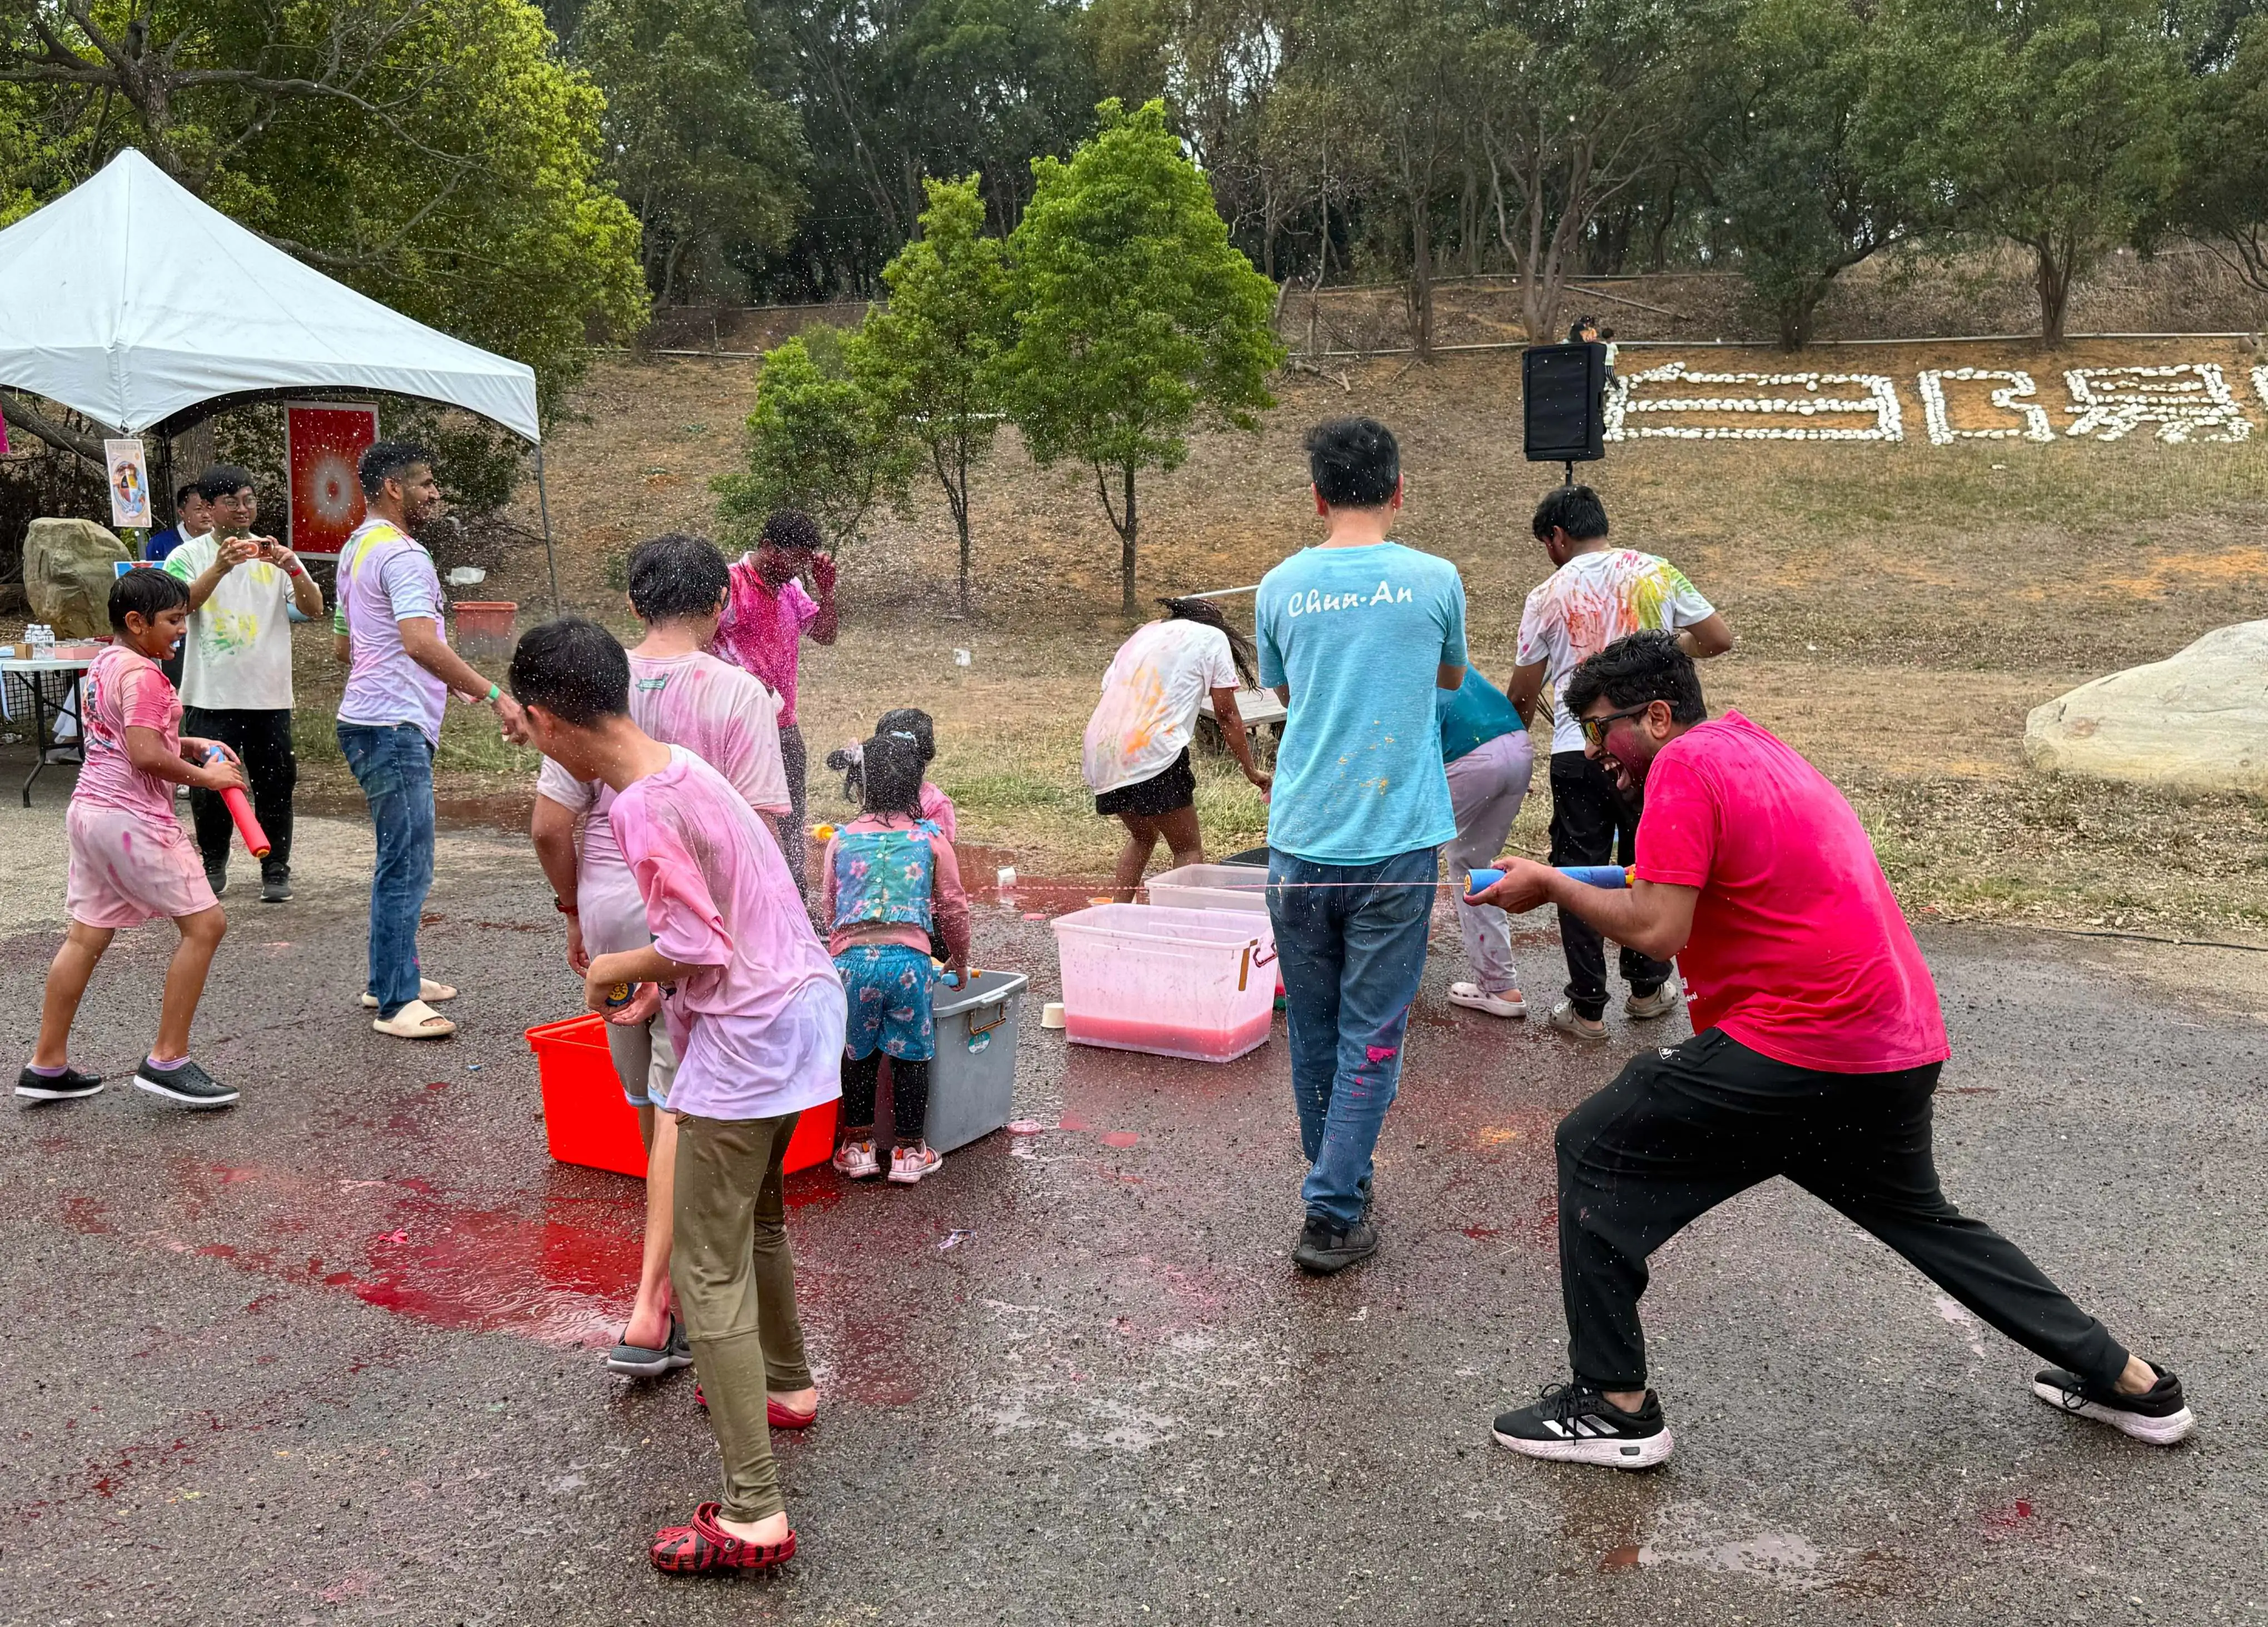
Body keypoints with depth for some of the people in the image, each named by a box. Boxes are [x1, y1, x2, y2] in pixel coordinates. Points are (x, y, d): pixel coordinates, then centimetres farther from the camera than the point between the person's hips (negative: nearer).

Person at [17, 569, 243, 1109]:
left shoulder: (104, 664, 14)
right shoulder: (142, 674, -16)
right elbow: (146, 756, -24)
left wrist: (191, 745, 13)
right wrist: (204, 776, -12)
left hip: (88, 811, 10)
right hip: (132, 820, -10)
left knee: (86, 937, 15)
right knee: (205, 923, -4)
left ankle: (47, 1066, 21)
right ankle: (167, 1061, -2)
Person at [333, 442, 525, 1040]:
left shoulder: (355, 549, 18)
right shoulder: (402, 553, -15)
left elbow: (342, 644, 27)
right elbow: (421, 643, -29)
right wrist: (493, 694, -30)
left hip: (371, 720, 11)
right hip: (394, 727, -11)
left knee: (400, 861, 19)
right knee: (408, 867, -10)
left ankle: (390, 978, 28)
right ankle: (396, 1004, -7)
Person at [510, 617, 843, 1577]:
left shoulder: (642, 810, -21)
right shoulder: (679, 770, 8)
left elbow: (698, 952, -20)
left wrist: (618, 969, -2)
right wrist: (657, 982, 17)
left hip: (748, 1041, -10)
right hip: (802, 1003, 10)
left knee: (708, 1271, -4)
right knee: (752, 1214, 29)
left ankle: (753, 1515, -3)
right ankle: (786, 1385, 49)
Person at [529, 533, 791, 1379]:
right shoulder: (738, 692, -12)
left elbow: (549, 824, -1)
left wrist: (574, 910, 14)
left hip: (611, 913, 5)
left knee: (651, 1103, 20)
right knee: (684, 1112, 1)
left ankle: (680, 1263, 38)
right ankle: (650, 1309, -3)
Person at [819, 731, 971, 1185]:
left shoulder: (842, 840, 9)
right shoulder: (931, 838, 6)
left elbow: (827, 904, 17)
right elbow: (953, 906, 10)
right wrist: (960, 959, 25)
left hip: (851, 956, 1)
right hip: (909, 957, -1)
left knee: (858, 1053, 18)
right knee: (911, 1054, 12)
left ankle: (858, 1146, 26)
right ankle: (909, 1151, 19)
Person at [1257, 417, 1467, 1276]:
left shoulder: (1280, 587, 3)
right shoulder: (1435, 580, -1)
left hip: (1300, 844, 2)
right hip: (1395, 845, -2)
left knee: (1312, 1029, 15)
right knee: (1371, 1035, 4)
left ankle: (1335, 1178, 32)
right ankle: (1332, 1213, 2)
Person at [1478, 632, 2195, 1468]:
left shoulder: (1684, 764, -10)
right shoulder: (1755, 745, 18)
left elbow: (1658, 930, -18)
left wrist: (1549, 884, -7)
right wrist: (1658, 877, 13)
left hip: (1802, 1047, -10)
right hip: (1907, 1046, 10)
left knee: (1594, 1149, 0)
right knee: (1922, 1218, 30)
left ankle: (1616, 1406, 3)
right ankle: (2131, 1381, 37)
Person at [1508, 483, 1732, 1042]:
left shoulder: (1548, 595, -1)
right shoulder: (1657, 573, 3)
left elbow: (1524, 693, 5)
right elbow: (1720, 639, 6)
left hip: (1578, 751, -2)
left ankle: (1587, 1008, 10)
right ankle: (1649, 988, 29)